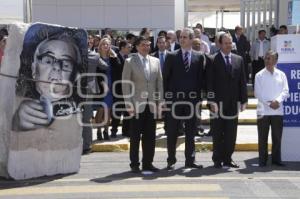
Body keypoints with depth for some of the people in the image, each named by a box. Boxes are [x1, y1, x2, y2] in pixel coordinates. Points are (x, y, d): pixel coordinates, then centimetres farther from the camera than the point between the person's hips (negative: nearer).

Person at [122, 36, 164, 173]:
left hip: (151, 105, 4)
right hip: (137, 104, -3)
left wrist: (160, 103, 5)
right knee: (135, 136, 2)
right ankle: (134, 164, 11)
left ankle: (148, 163, 15)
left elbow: (159, 82, 11)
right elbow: (125, 84, -2)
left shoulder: (155, 61, 11)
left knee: (150, 136, 6)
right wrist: (128, 104, -9)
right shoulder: (130, 62, 0)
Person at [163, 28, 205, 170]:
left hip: (192, 99, 1)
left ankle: (190, 160, 16)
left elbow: (201, 78, 6)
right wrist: (166, 97, -3)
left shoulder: (199, 57, 6)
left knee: (191, 132, 7)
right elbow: (165, 78, 2)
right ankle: (171, 160, 14)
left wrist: (198, 96, -1)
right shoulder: (171, 56, 2)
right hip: (174, 99, -1)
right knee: (172, 132, 4)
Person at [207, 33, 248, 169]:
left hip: (233, 102, 4)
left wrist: (243, 100, 4)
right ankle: (217, 159, 14)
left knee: (231, 133, 8)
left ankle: (227, 159, 17)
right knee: (217, 133, 5)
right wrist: (212, 101, -13)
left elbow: (242, 81, 9)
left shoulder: (238, 59, 10)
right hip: (218, 102, -4)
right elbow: (210, 82, -6)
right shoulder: (213, 60, -3)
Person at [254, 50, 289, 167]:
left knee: (277, 137, 7)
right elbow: (257, 93, -3)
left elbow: (285, 91, 0)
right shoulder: (259, 75, 1)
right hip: (263, 110, -2)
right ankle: (262, 160, 11)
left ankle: (276, 159, 17)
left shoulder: (281, 75, 6)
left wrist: (278, 101, -17)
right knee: (263, 137, 3)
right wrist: (269, 104, -12)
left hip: (278, 110, 2)